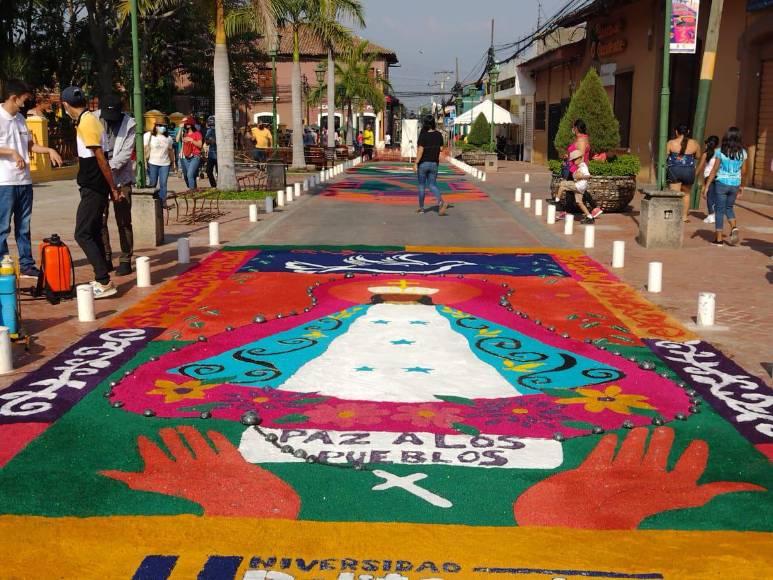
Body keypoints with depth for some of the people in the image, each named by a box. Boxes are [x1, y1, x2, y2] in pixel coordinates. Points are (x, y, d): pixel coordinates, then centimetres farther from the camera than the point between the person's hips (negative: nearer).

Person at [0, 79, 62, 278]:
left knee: (24, 226, 13)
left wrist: (49, 150, 10)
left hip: (24, 181, 8)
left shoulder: (20, 118, 14)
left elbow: (30, 144, 24)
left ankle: (27, 265, 19)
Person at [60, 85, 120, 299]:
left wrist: (113, 188, -15)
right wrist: (112, 188, 19)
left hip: (93, 189, -10)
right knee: (93, 233, 14)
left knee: (83, 235, -8)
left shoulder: (86, 123, -17)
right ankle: (102, 279, 21)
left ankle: (104, 282, -9)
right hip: (95, 187, 10)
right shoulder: (90, 119, 13)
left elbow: (101, 159, -19)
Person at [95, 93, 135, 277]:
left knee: (123, 221, 0)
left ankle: (125, 260, 7)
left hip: (121, 177, -2)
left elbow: (126, 153, -10)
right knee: (99, 220, 4)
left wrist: (110, 166, -22)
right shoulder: (94, 120, -1)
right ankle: (106, 259, 15)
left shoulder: (129, 124, -5)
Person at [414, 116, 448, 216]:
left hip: (423, 163, -4)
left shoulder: (423, 135, -15)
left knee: (421, 185, 11)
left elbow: (420, 151, -19)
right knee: (432, 185, 8)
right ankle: (441, 202, -17)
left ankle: (421, 208, 18)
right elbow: (441, 148, 6)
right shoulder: (439, 135, -1)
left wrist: (415, 163, -14)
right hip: (434, 163, 4)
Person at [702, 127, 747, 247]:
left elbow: (714, 170, -9)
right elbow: (743, 172, 5)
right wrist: (742, 186, 18)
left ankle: (718, 239, 6)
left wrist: (707, 186, -4)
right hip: (735, 185, 3)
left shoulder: (720, 152, -9)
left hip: (722, 183, -3)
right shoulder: (743, 153, 0)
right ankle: (734, 228, -1)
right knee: (729, 208, 23)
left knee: (719, 210, 5)